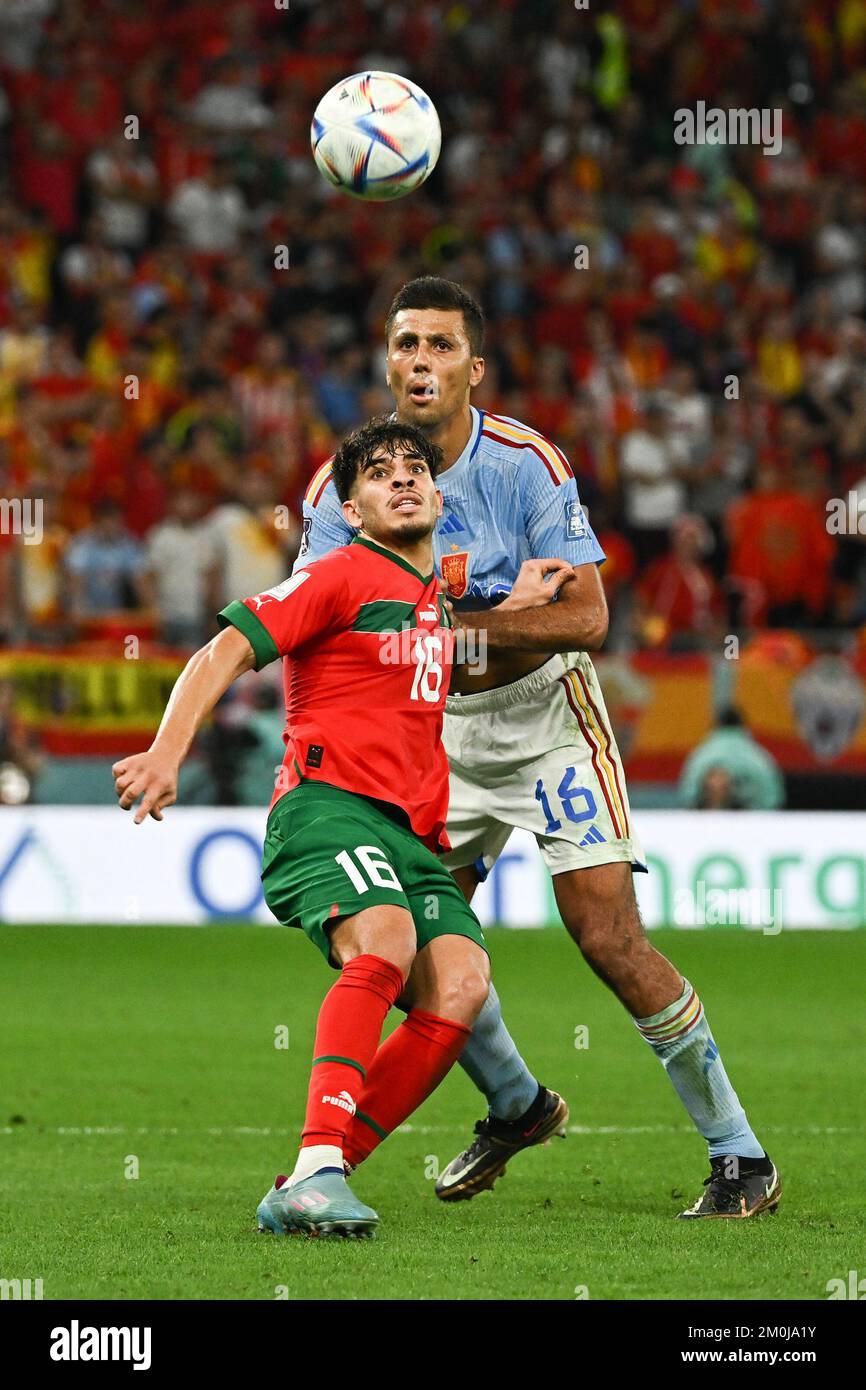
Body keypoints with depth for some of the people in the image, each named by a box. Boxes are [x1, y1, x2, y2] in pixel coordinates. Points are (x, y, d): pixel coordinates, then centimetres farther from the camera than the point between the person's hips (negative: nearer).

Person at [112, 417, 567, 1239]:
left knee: (460, 985, -18)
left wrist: (514, 608, 36)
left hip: (410, 832, 7)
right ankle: (317, 1167, -43)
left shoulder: (435, 602, 25)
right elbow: (222, 655, -5)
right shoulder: (340, 577, 2)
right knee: (385, 941, -35)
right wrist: (166, 754, -20)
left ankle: (302, 1196, -18)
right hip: (329, 803, -7)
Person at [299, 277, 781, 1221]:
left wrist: (455, 626, -32)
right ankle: (516, 1107, 25)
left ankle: (739, 1155, -4)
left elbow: (585, 618, -22)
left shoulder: (526, 464, -18)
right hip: (441, 727, 5)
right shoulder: (347, 482, -7)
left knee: (608, 937, -14)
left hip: (544, 714, -5)